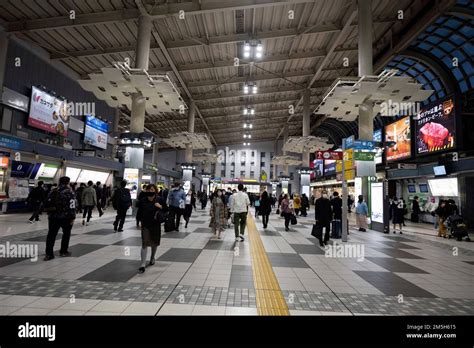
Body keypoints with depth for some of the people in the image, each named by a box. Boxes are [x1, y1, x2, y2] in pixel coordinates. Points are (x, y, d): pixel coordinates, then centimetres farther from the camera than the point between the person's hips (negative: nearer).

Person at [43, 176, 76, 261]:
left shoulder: (53, 191, 10)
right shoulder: (69, 192, -8)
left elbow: (47, 203, 13)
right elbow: (72, 206, -15)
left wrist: (49, 213, 23)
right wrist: (72, 217, -11)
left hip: (53, 216, 5)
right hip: (65, 217, -5)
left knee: (51, 235, 7)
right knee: (66, 233, 12)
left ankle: (49, 254, 6)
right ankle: (63, 251, 20)